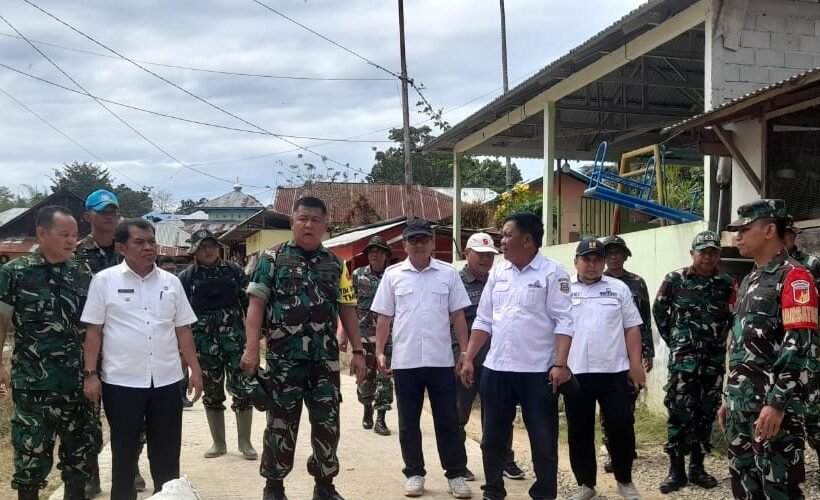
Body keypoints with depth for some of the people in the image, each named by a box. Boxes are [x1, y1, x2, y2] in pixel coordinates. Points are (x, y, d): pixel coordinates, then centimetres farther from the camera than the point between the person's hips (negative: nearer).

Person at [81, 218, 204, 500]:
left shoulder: (171, 282, 6)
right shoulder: (104, 280, -2)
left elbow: (182, 330, 9)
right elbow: (93, 331, -1)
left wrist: (195, 370, 5)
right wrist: (90, 374, -6)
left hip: (166, 380, 3)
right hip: (121, 381, -2)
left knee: (167, 451, 10)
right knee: (124, 450, 9)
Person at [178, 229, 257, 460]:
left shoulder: (234, 271, 3)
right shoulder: (186, 277, 3)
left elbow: (249, 303, 6)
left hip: (235, 339, -1)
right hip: (205, 344, 1)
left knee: (242, 390, -3)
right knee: (211, 393, 9)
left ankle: (245, 442, 10)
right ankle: (218, 443, 21)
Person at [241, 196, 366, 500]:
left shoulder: (336, 265, 10)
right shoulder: (272, 259, 2)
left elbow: (347, 310, 12)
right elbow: (256, 305, -4)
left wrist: (357, 351, 6)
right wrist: (251, 348, -13)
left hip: (325, 359, 3)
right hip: (284, 358, -2)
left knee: (327, 423, 7)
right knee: (281, 423, 6)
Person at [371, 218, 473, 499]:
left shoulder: (448, 274, 3)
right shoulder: (393, 275, 3)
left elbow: (458, 315, 5)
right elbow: (384, 317, 5)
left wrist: (464, 351, 0)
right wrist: (379, 352, -1)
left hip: (441, 360, 0)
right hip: (405, 361, 0)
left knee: (447, 420, 5)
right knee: (409, 422, 9)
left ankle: (455, 475, 14)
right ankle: (414, 474, 20)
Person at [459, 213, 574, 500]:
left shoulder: (552, 273, -6)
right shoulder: (497, 273, 9)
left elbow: (563, 322, -10)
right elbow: (483, 321, 12)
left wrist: (560, 364, -19)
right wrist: (469, 359, 7)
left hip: (537, 372, -5)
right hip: (496, 369, 5)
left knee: (544, 440, 5)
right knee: (493, 437, 13)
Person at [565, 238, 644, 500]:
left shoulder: (619, 289, 5)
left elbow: (632, 329, 5)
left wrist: (635, 365, 0)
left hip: (614, 372, 0)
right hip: (575, 373, 0)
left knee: (621, 426, 1)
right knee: (579, 432, 7)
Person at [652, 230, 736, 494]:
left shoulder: (727, 283, 3)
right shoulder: (675, 280, -3)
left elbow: (734, 317, 14)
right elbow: (659, 311, 8)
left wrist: (719, 340, 10)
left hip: (715, 359, 3)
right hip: (683, 357, -3)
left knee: (706, 413, 9)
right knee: (680, 412, -6)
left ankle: (697, 466, 20)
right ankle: (676, 469, 3)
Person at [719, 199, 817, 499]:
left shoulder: (793, 277, -9)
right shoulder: (749, 280, 18)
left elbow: (798, 345, -18)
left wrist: (776, 403, -23)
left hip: (771, 405, -8)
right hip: (741, 403, 9)